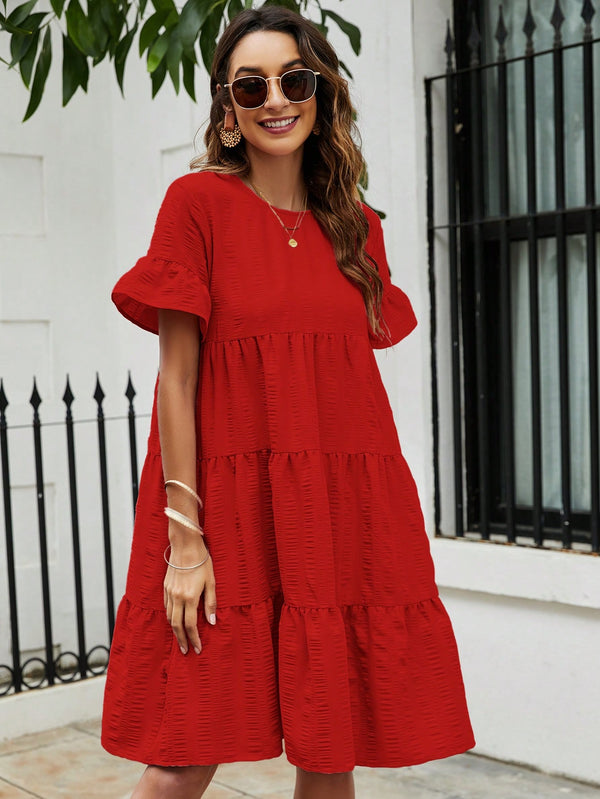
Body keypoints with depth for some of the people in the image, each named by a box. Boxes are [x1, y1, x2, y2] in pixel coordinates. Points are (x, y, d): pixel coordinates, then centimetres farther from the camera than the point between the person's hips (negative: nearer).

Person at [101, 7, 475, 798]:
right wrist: (183, 536, -12)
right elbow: (176, 375, -6)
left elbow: (361, 373, 13)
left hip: (349, 512, 4)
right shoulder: (198, 201, -2)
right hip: (230, 506, -4)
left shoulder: (358, 227, 11)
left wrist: (389, 528, 7)